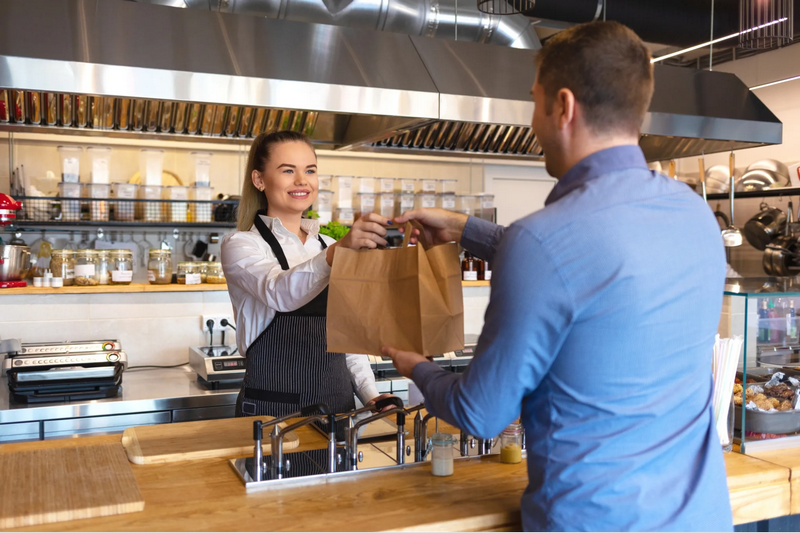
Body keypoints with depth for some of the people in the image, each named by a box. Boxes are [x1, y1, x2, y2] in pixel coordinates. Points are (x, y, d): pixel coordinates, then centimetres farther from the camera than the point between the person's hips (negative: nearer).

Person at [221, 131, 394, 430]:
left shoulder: (328, 246, 13)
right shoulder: (241, 245, -5)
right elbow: (281, 293, -28)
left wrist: (370, 394, 1)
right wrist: (339, 252, -44)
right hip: (272, 410, -5)